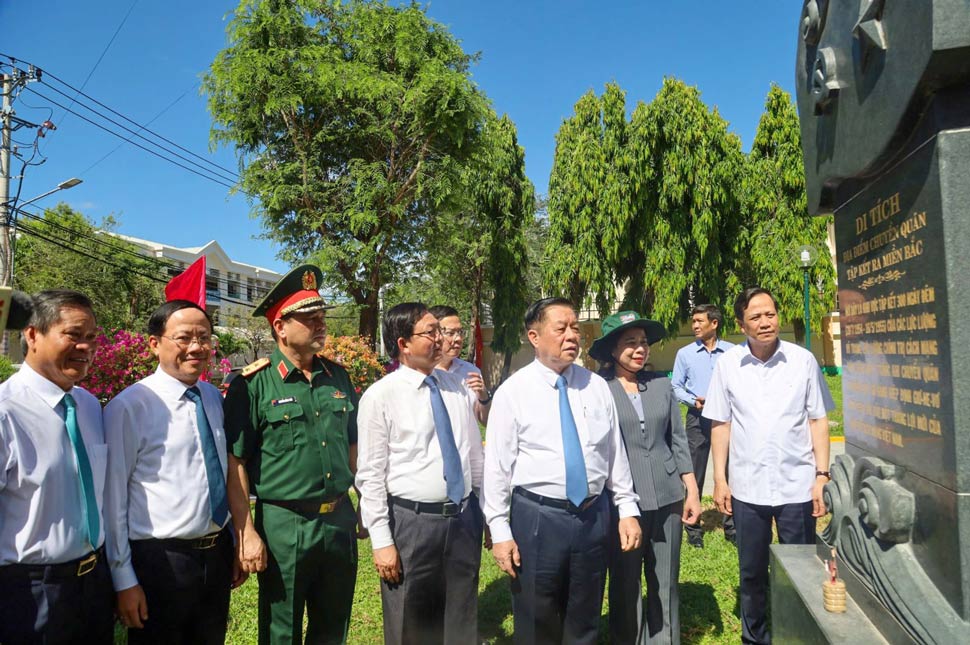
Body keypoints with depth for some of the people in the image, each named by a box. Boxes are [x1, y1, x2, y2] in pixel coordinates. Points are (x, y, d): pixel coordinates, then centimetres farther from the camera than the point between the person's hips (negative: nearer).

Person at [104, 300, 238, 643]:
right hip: (160, 561, -6)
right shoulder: (129, 406, -14)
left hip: (218, 555, 6)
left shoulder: (214, 397, 5)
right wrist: (124, 580, -10)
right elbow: (112, 497, -13)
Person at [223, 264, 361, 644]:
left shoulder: (338, 377, 5)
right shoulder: (254, 384, -11)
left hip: (340, 520, 5)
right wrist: (246, 534, -14)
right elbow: (236, 464, -12)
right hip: (284, 525, -4)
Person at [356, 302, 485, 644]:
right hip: (411, 522, -4)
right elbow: (371, 475, -10)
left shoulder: (457, 388, 4)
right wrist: (381, 541, -11)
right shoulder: (380, 396, -11)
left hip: (464, 518, 4)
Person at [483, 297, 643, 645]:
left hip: (594, 515, 4)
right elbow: (498, 466, -8)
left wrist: (628, 509, 4)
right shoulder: (512, 392, -8)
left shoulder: (597, 386, 3)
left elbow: (615, 452, 7)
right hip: (536, 517, -3)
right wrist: (500, 531, -9)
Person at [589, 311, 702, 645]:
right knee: (625, 585, 11)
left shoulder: (662, 384, 4)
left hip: (668, 498, 3)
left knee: (666, 583, 14)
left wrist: (693, 492, 8)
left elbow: (678, 440, 9)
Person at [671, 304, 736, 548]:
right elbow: (676, 386, 6)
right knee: (694, 474, 4)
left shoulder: (731, 352, 2)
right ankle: (692, 528, 15)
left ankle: (731, 526, 19)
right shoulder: (685, 353, 4)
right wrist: (694, 400, -10)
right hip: (698, 418, 0)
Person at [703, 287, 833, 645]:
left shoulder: (803, 359, -3)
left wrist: (822, 474, -3)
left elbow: (818, 419, 2)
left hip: (798, 485, -1)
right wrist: (719, 479, 0)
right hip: (747, 487, 1)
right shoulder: (727, 364, -2)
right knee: (751, 571, 15)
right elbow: (721, 424, 2)